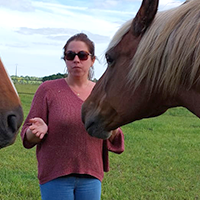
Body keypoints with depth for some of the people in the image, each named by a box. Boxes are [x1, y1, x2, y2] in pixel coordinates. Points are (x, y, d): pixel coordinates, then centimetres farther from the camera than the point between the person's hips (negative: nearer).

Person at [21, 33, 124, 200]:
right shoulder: (48, 90, -3)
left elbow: (114, 142, 9)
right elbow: (27, 137, -2)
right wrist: (39, 130, -24)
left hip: (91, 177, 3)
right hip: (56, 176, -3)